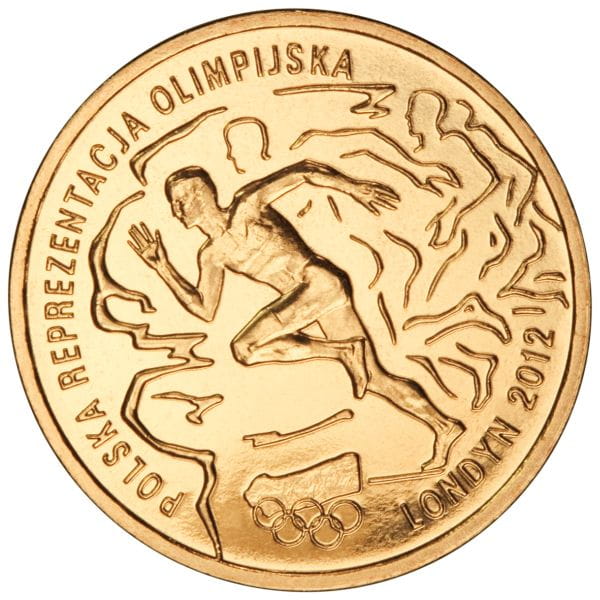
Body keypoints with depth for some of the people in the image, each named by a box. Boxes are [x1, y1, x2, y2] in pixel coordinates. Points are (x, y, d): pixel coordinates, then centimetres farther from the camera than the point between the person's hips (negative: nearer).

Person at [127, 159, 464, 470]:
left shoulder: (245, 208, -2)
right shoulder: (212, 254, 17)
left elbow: (301, 173, -2)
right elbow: (205, 310, 13)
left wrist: (354, 188, -5)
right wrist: (162, 267, 11)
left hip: (318, 282, -8)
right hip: (308, 295, 8)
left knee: (244, 348, -19)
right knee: (375, 379, 6)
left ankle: (345, 350, -13)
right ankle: (444, 427, 12)